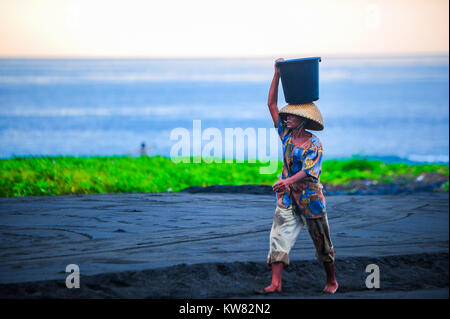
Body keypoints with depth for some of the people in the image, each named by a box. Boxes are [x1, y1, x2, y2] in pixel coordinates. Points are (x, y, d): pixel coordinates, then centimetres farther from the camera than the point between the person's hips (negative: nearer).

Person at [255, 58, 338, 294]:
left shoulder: (313, 143, -11)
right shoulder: (286, 135, 6)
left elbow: (308, 171, -24)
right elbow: (272, 104, 7)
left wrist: (288, 182, -41)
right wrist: (277, 74, 2)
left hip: (309, 197, -5)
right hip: (287, 197, 5)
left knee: (322, 243, 7)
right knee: (279, 237, -9)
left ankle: (331, 281, 23)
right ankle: (276, 283, -14)